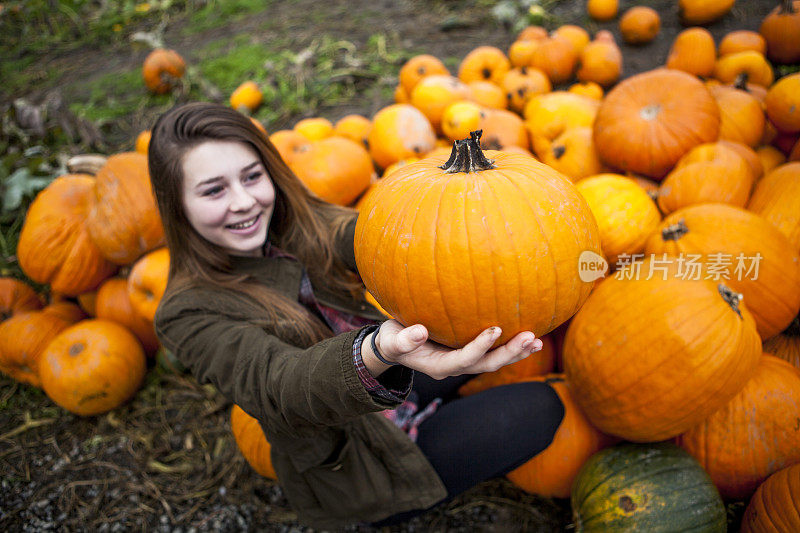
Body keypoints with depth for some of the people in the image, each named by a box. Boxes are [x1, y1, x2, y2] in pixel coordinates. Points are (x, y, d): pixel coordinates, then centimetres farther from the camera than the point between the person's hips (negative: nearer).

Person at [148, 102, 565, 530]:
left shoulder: (296, 223, -6)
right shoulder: (188, 314, -23)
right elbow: (278, 387, -38)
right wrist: (377, 354, -61)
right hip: (352, 468, -6)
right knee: (539, 409, -10)